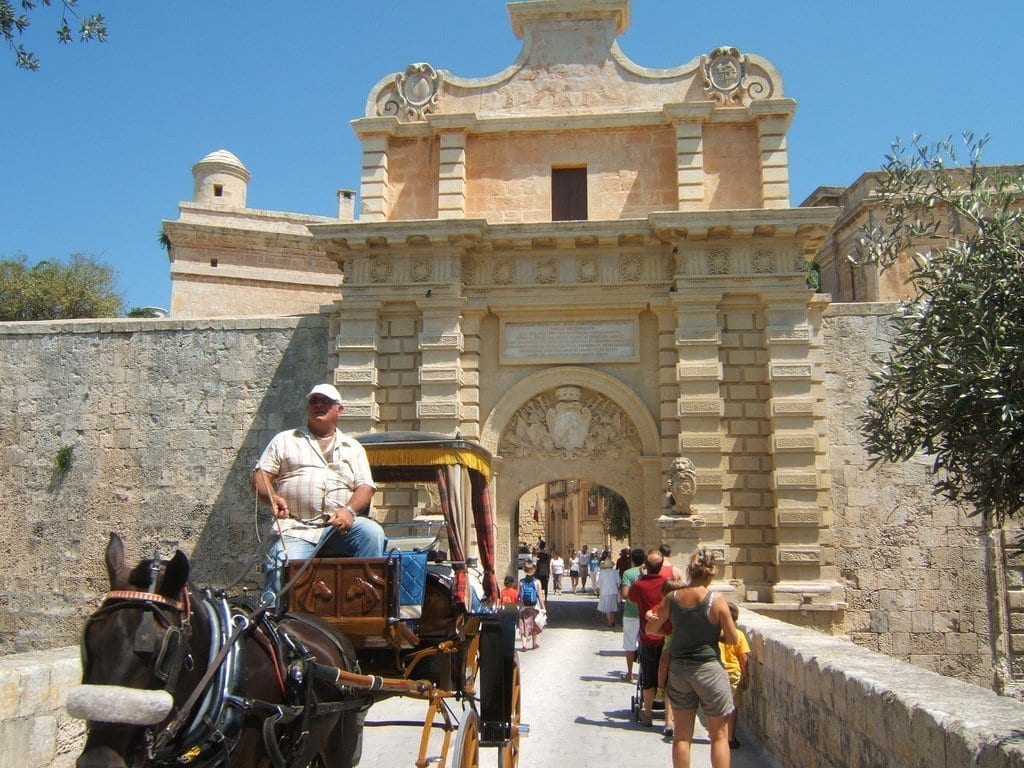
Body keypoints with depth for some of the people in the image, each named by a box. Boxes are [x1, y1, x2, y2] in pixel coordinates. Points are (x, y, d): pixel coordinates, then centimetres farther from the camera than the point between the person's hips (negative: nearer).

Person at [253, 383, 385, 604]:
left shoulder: (353, 447, 22)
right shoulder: (285, 440, 20)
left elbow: (365, 487, 11)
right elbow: (260, 477, 12)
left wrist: (350, 510, -12)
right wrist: (273, 498, -12)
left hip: (341, 526, 1)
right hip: (295, 529, -1)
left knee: (372, 532, -29)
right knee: (283, 577, -27)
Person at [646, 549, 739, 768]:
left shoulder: (672, 598, -5)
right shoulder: (716, 600, -14)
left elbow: (651, 629, 6)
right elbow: (733, 639, -8)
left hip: (679, 668, 3)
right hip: (709, 668, -3)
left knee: (682, 735, 12)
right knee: (719, 735, 11)